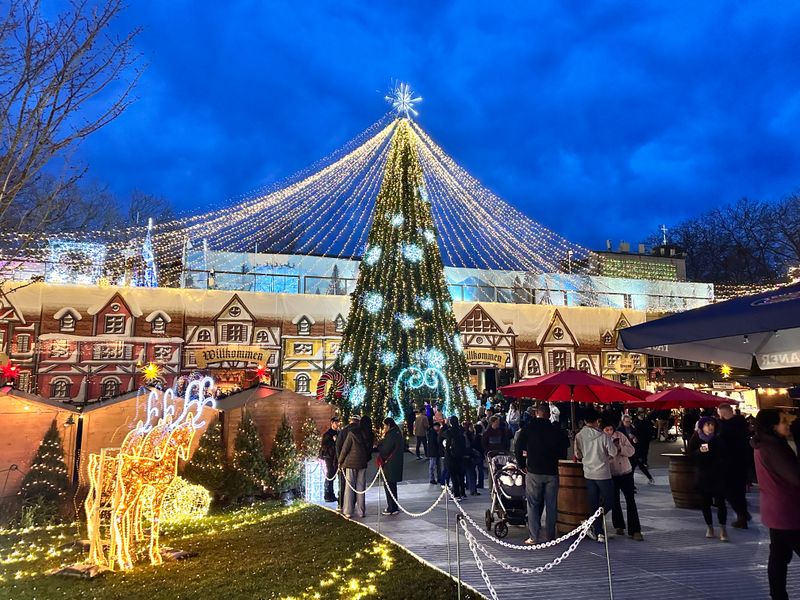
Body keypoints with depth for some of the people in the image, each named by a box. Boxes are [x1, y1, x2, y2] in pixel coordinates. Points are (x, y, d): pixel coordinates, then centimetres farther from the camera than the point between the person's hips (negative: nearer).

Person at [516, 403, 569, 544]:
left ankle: (534, 537, 2)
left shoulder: (528, 428, -2)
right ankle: (550, 536, 11)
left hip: (533, 471, -1)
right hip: (552, 471, 1)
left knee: (533, 505, 5)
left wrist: (522, 465, 8)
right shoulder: (555, 429, -1)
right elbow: (565, 445, 6)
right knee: (551, 506, 9)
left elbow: (518, 449, -3)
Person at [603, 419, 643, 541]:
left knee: (630, 500, -4)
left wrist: (620, 448, -23)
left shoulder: (620, 435, -6)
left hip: (626, 472, 0)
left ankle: (635, 530, 0)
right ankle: (619, 526, 29)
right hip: (611, 475, 0)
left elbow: (632, 451, -6)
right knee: (615, 501, 12)